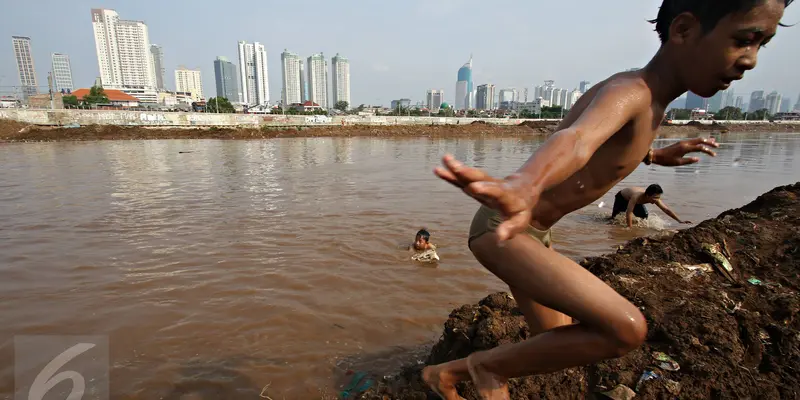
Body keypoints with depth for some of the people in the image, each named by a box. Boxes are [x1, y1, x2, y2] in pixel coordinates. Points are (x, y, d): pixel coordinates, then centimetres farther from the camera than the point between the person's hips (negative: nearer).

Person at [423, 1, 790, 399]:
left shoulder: (645, 104, 10)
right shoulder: (627, 91, -20)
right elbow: (576, 139, -45)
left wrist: (655, 155, 41)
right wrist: (522, 189, -65)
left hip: (530, 233, 10)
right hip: (502, 227, -10)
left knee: (559, 346, 17)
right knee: (625, 328, -22)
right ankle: (491, 365, 1)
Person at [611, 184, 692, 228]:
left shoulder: (655, 198, -30)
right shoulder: (636, 197, -50)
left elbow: (666, 209, -21)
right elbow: (629, 212, -50)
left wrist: (680, 220, -25)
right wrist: (630, 228, -51)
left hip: (636, 202, 6)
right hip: (621, 197, -6)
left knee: (645, 216, -4)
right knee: (615, 215, 0)